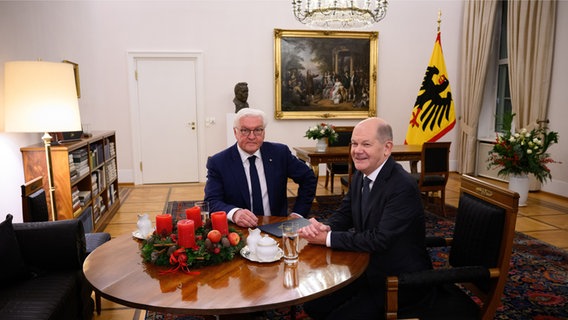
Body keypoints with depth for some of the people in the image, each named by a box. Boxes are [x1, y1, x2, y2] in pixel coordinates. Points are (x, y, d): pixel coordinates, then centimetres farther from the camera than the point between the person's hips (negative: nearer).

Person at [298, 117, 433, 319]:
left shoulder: (403, 186, -25)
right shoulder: (360, 175, 0)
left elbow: (380, 240, -29)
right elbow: (344, 213, 7)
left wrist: (327, 238, -25)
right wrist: (324, 227, -16)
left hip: (401, 280, -7)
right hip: (368, 268, 7)